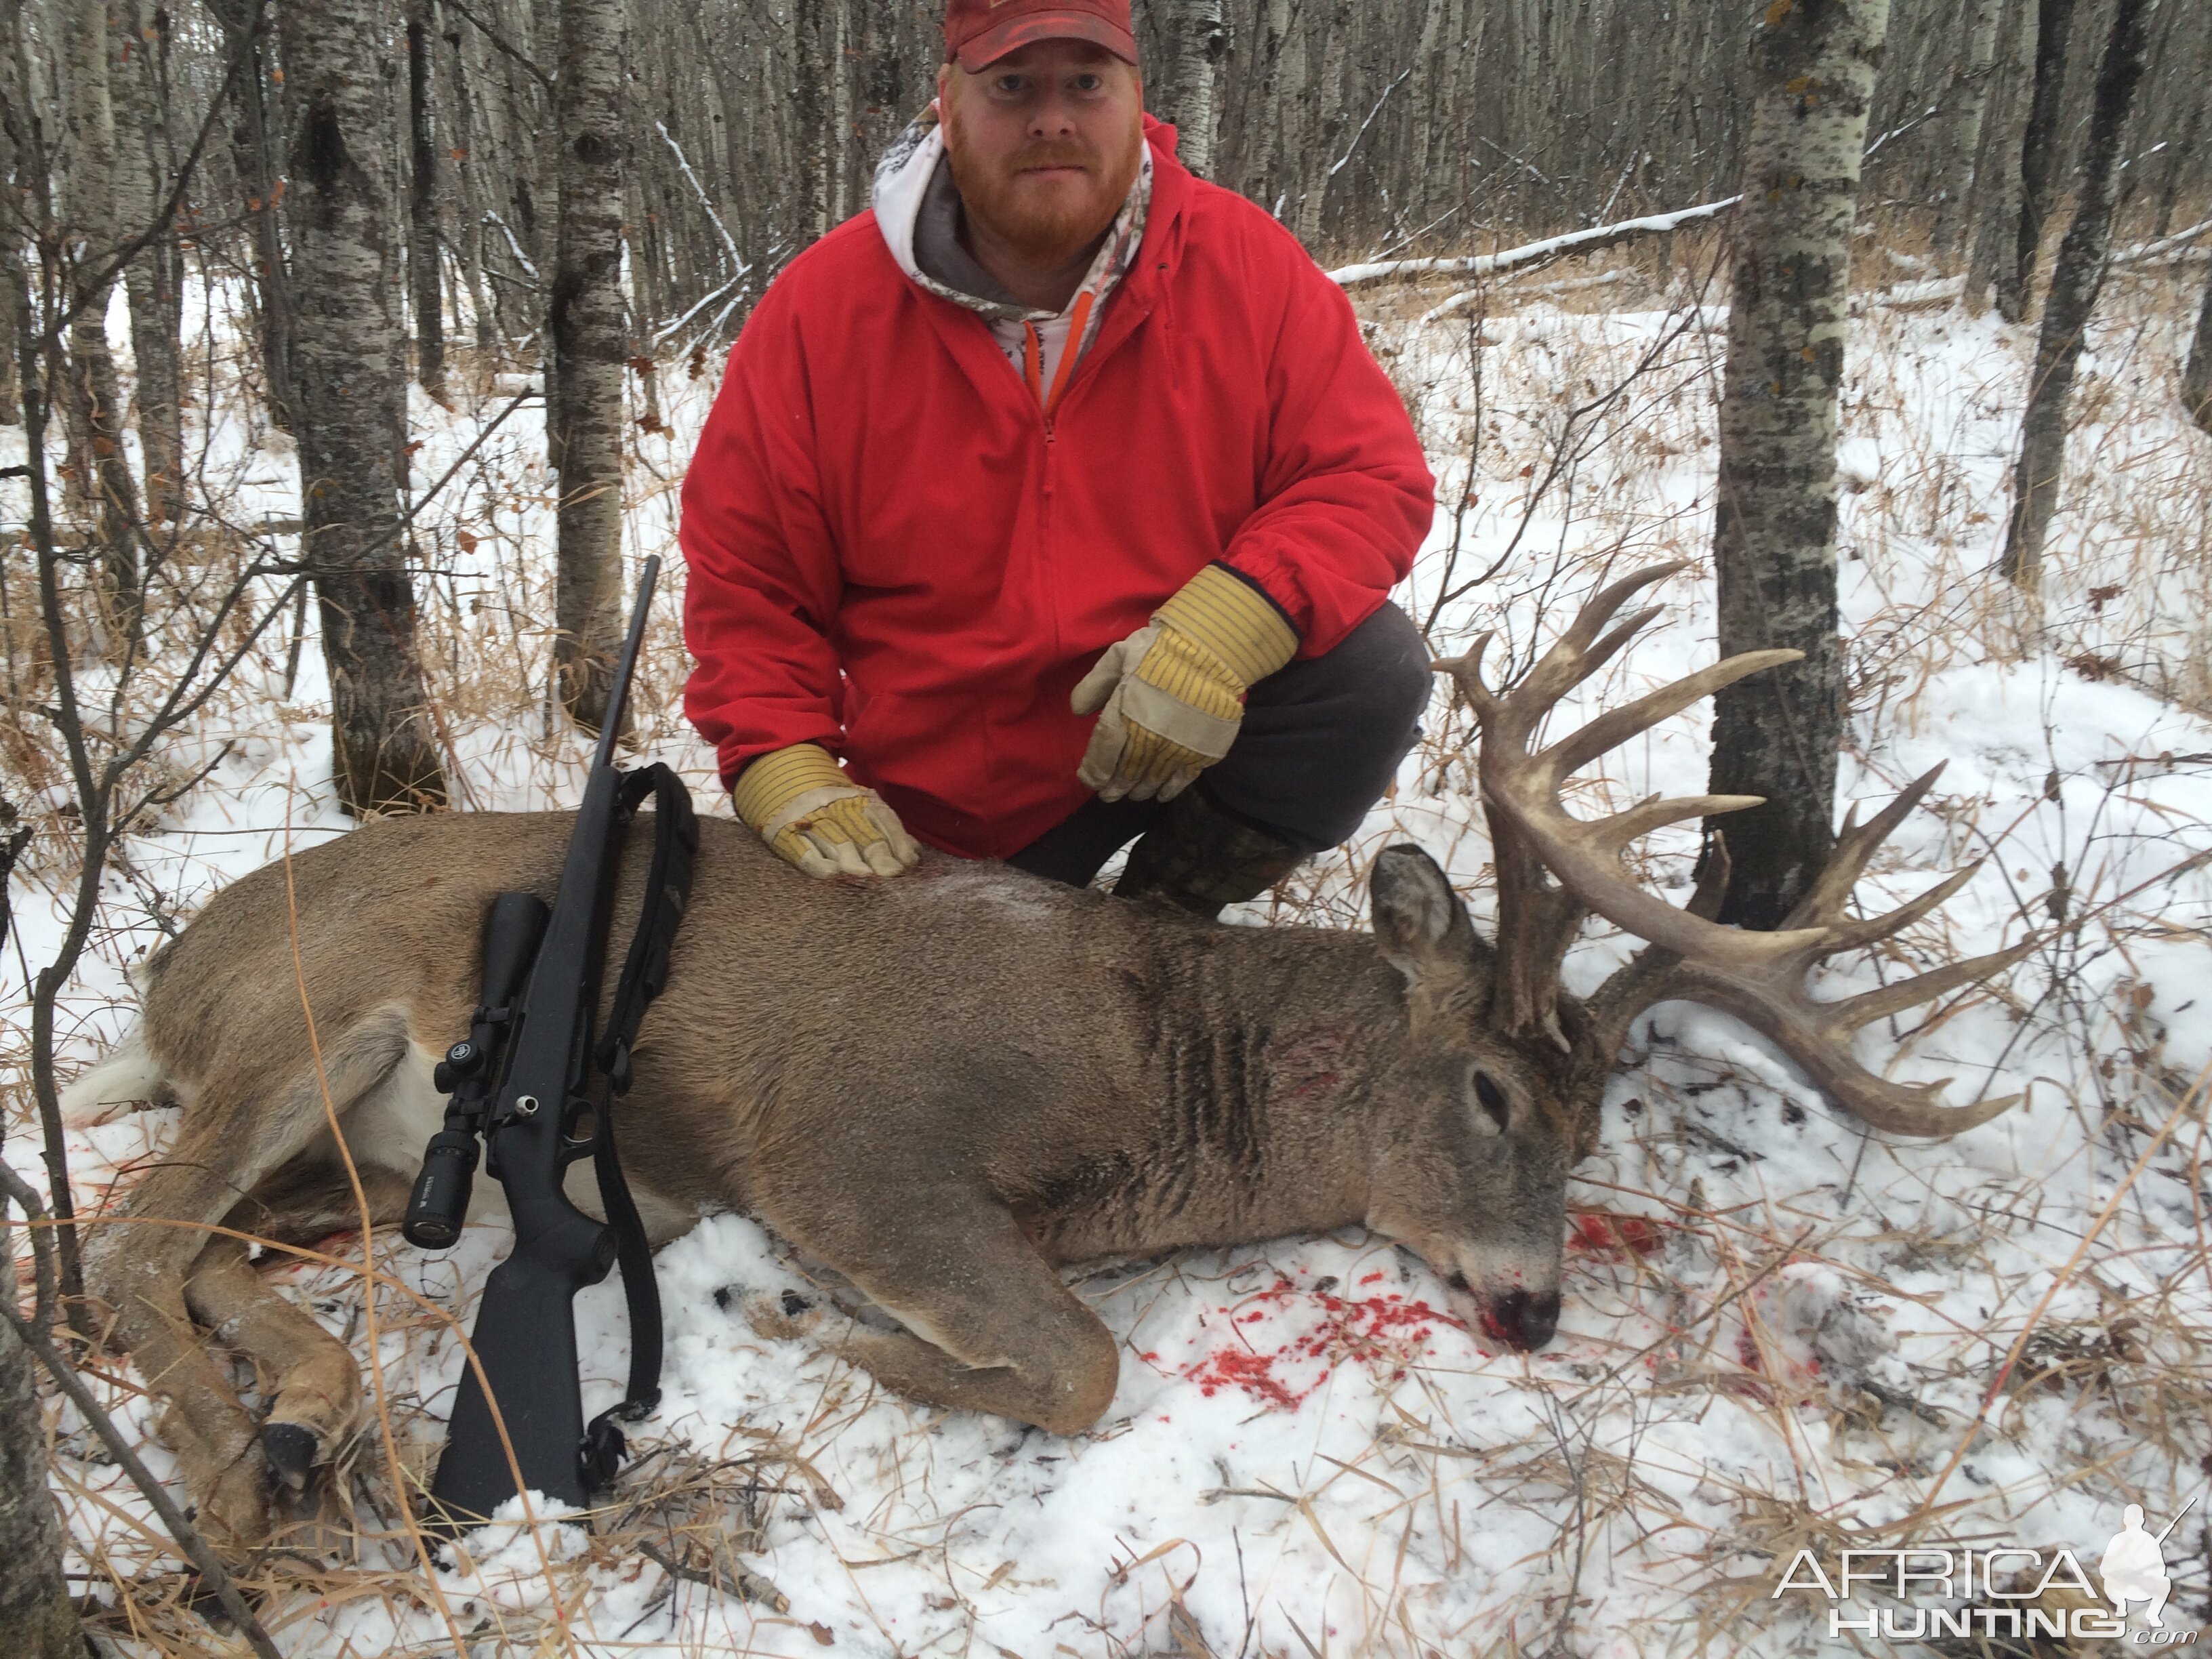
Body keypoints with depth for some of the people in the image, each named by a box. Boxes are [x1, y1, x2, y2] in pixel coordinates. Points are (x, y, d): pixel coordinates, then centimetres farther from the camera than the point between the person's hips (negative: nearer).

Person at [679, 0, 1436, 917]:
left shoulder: (1249, 268, -10)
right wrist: (782, 765, -17)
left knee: (1373, 666, -23)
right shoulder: (819, 309, -8)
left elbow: (1374, 479, -10)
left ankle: (1158, 915, -3)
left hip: (1193, 734, 0)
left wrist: (1233, 622, -28)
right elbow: (741, 571, -2)